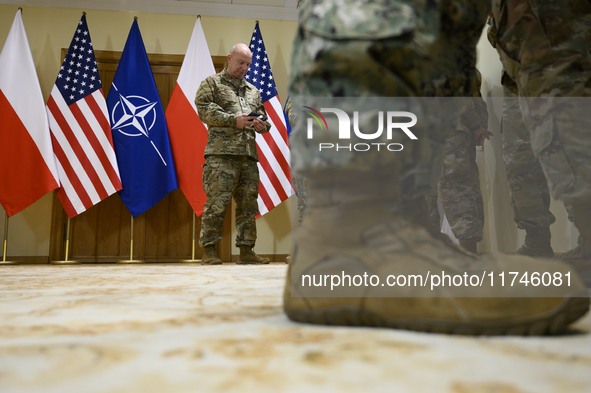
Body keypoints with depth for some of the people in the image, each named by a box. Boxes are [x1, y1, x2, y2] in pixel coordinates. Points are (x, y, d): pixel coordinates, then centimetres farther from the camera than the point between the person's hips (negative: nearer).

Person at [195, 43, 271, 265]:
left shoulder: (253, 91, 27)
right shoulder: (211, 83, 10)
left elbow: (263, 117, 28)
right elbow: (204, 110, -3)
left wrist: (262, 124, 3)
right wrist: (233, 120, -13)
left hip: (249, 154, 6)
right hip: (221, 152, -6)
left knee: (248, 203, 4)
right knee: (217, 201, -11)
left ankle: (246, 251, 10)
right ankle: (209, 251, -6)